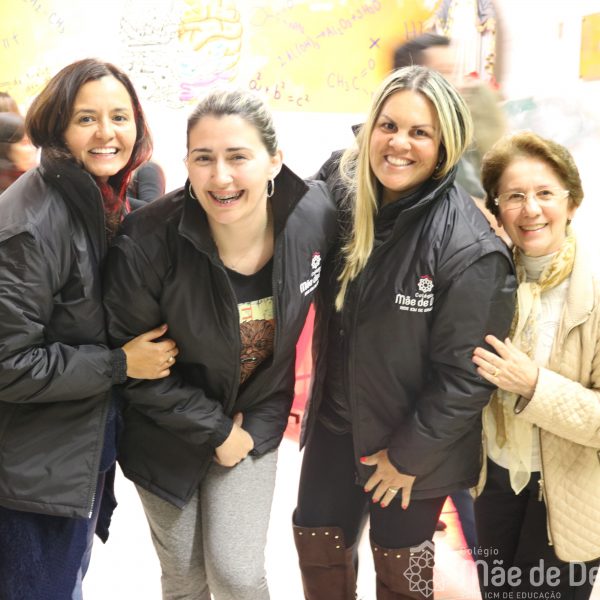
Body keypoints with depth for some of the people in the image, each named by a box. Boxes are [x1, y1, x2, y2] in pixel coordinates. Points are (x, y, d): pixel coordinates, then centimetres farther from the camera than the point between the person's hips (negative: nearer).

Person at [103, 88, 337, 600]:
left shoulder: (316, 216, -21)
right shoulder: (148, 242, -27)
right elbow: (129, 358, -15)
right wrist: (214, 429, -13)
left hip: (256, 422, 1)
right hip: (166, 430, -1)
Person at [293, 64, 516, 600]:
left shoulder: (470, 248, -25)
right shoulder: (339, 190, -9)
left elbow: (464, 375, -19)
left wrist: (409, 455, -13)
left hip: (414, 443, -4)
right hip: (334, 422, 5)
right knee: (316, 542, 20)